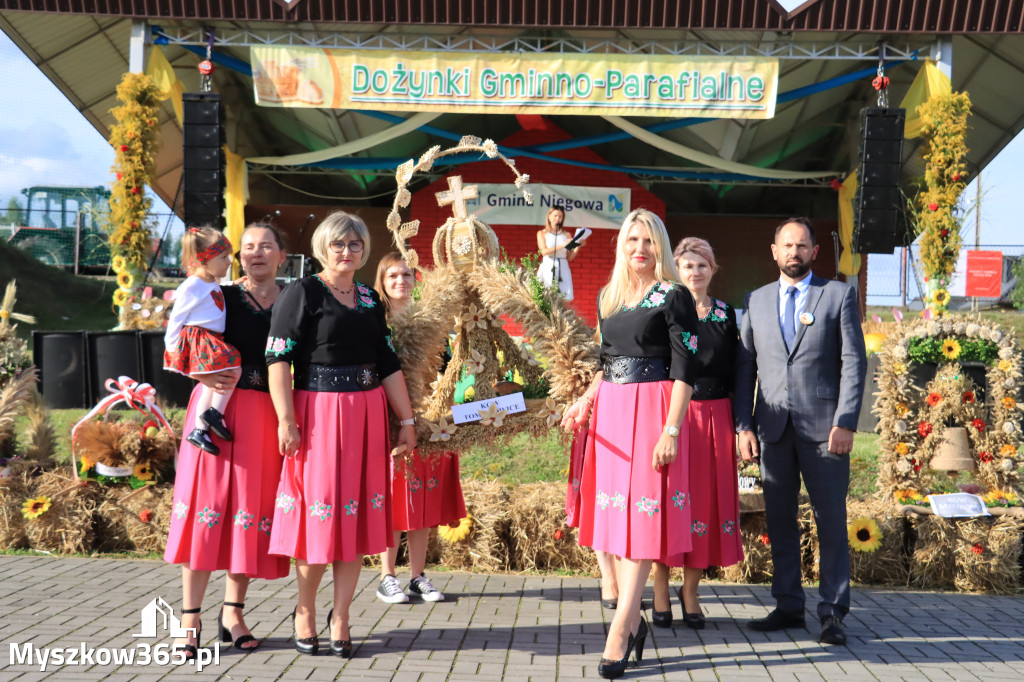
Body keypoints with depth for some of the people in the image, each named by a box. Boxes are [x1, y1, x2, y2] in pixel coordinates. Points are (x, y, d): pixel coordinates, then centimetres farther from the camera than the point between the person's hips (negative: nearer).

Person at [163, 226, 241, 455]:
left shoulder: (213, 284, 14)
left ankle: (199, 430, 18)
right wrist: (171, 347, -5)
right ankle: (215, 414, -7)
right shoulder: (191, 287, -13)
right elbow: (176, 319, -7)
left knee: (211, 385, 12)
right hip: (197, 340, -10)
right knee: (233, 370, -20)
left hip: (212, 341, 10)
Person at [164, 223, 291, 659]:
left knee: (252, 508, 6)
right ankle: (190, 618, 5)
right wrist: (203, 375, -19)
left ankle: (232, 613, 20)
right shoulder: (221, 297, 5)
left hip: (267, 415, 2)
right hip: (218, 408, -2)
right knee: (208, 502, -2)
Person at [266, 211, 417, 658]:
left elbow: (388, 364, 15)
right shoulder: (302, 293, -3)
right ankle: (305, 610, 20)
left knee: (357, 515, 5)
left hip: (367, 415, 5)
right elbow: (279, 358, -9)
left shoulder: (370, 300, 14)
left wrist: (407, 420, 12)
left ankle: (340, 617, 16)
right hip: (318, 413, -5)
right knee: (319, 511, -1)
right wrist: (285, 420, -17)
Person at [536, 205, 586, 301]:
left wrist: (578, 246, -4)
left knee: (563, 299, -9)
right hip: (547, 268, -2)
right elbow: (544, 251, -6)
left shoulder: (566, 235, 14)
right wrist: (563, 245, -13)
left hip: (562, 269, 2)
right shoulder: (542, 233, 11)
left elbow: (570, 258, 12)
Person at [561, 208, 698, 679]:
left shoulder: (673, 297, -5)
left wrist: (671, 430, -16)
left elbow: (684, 370, -10)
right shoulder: (607, 297, 13)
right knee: (614, 512, 7)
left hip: (651, 410, -6)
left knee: (642, 513, -5)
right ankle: (633, 619, 18)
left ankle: (620, 631, -3)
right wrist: (585, 400, 8)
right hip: (610, 410, 7)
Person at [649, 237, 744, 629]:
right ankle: (661, 594, 12)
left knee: (707, 502, 4)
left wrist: (739, 428, 6)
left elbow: (733, 376, 11)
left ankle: (690, 593, 17)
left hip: (715, 418, 3)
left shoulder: (727, 315, 10)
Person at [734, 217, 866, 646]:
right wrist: (744, 425, 2)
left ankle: (832, 612, 9)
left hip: (823, 427, -3)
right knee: (779, 522, 7)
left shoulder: (839, 295, 4)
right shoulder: (756, 301, 13)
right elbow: (745, 367, 11)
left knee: (831, 522, 1)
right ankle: (789, 606, 17)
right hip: (773, 428, 3)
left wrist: (845, 422, -10)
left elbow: (854, 362, -1)